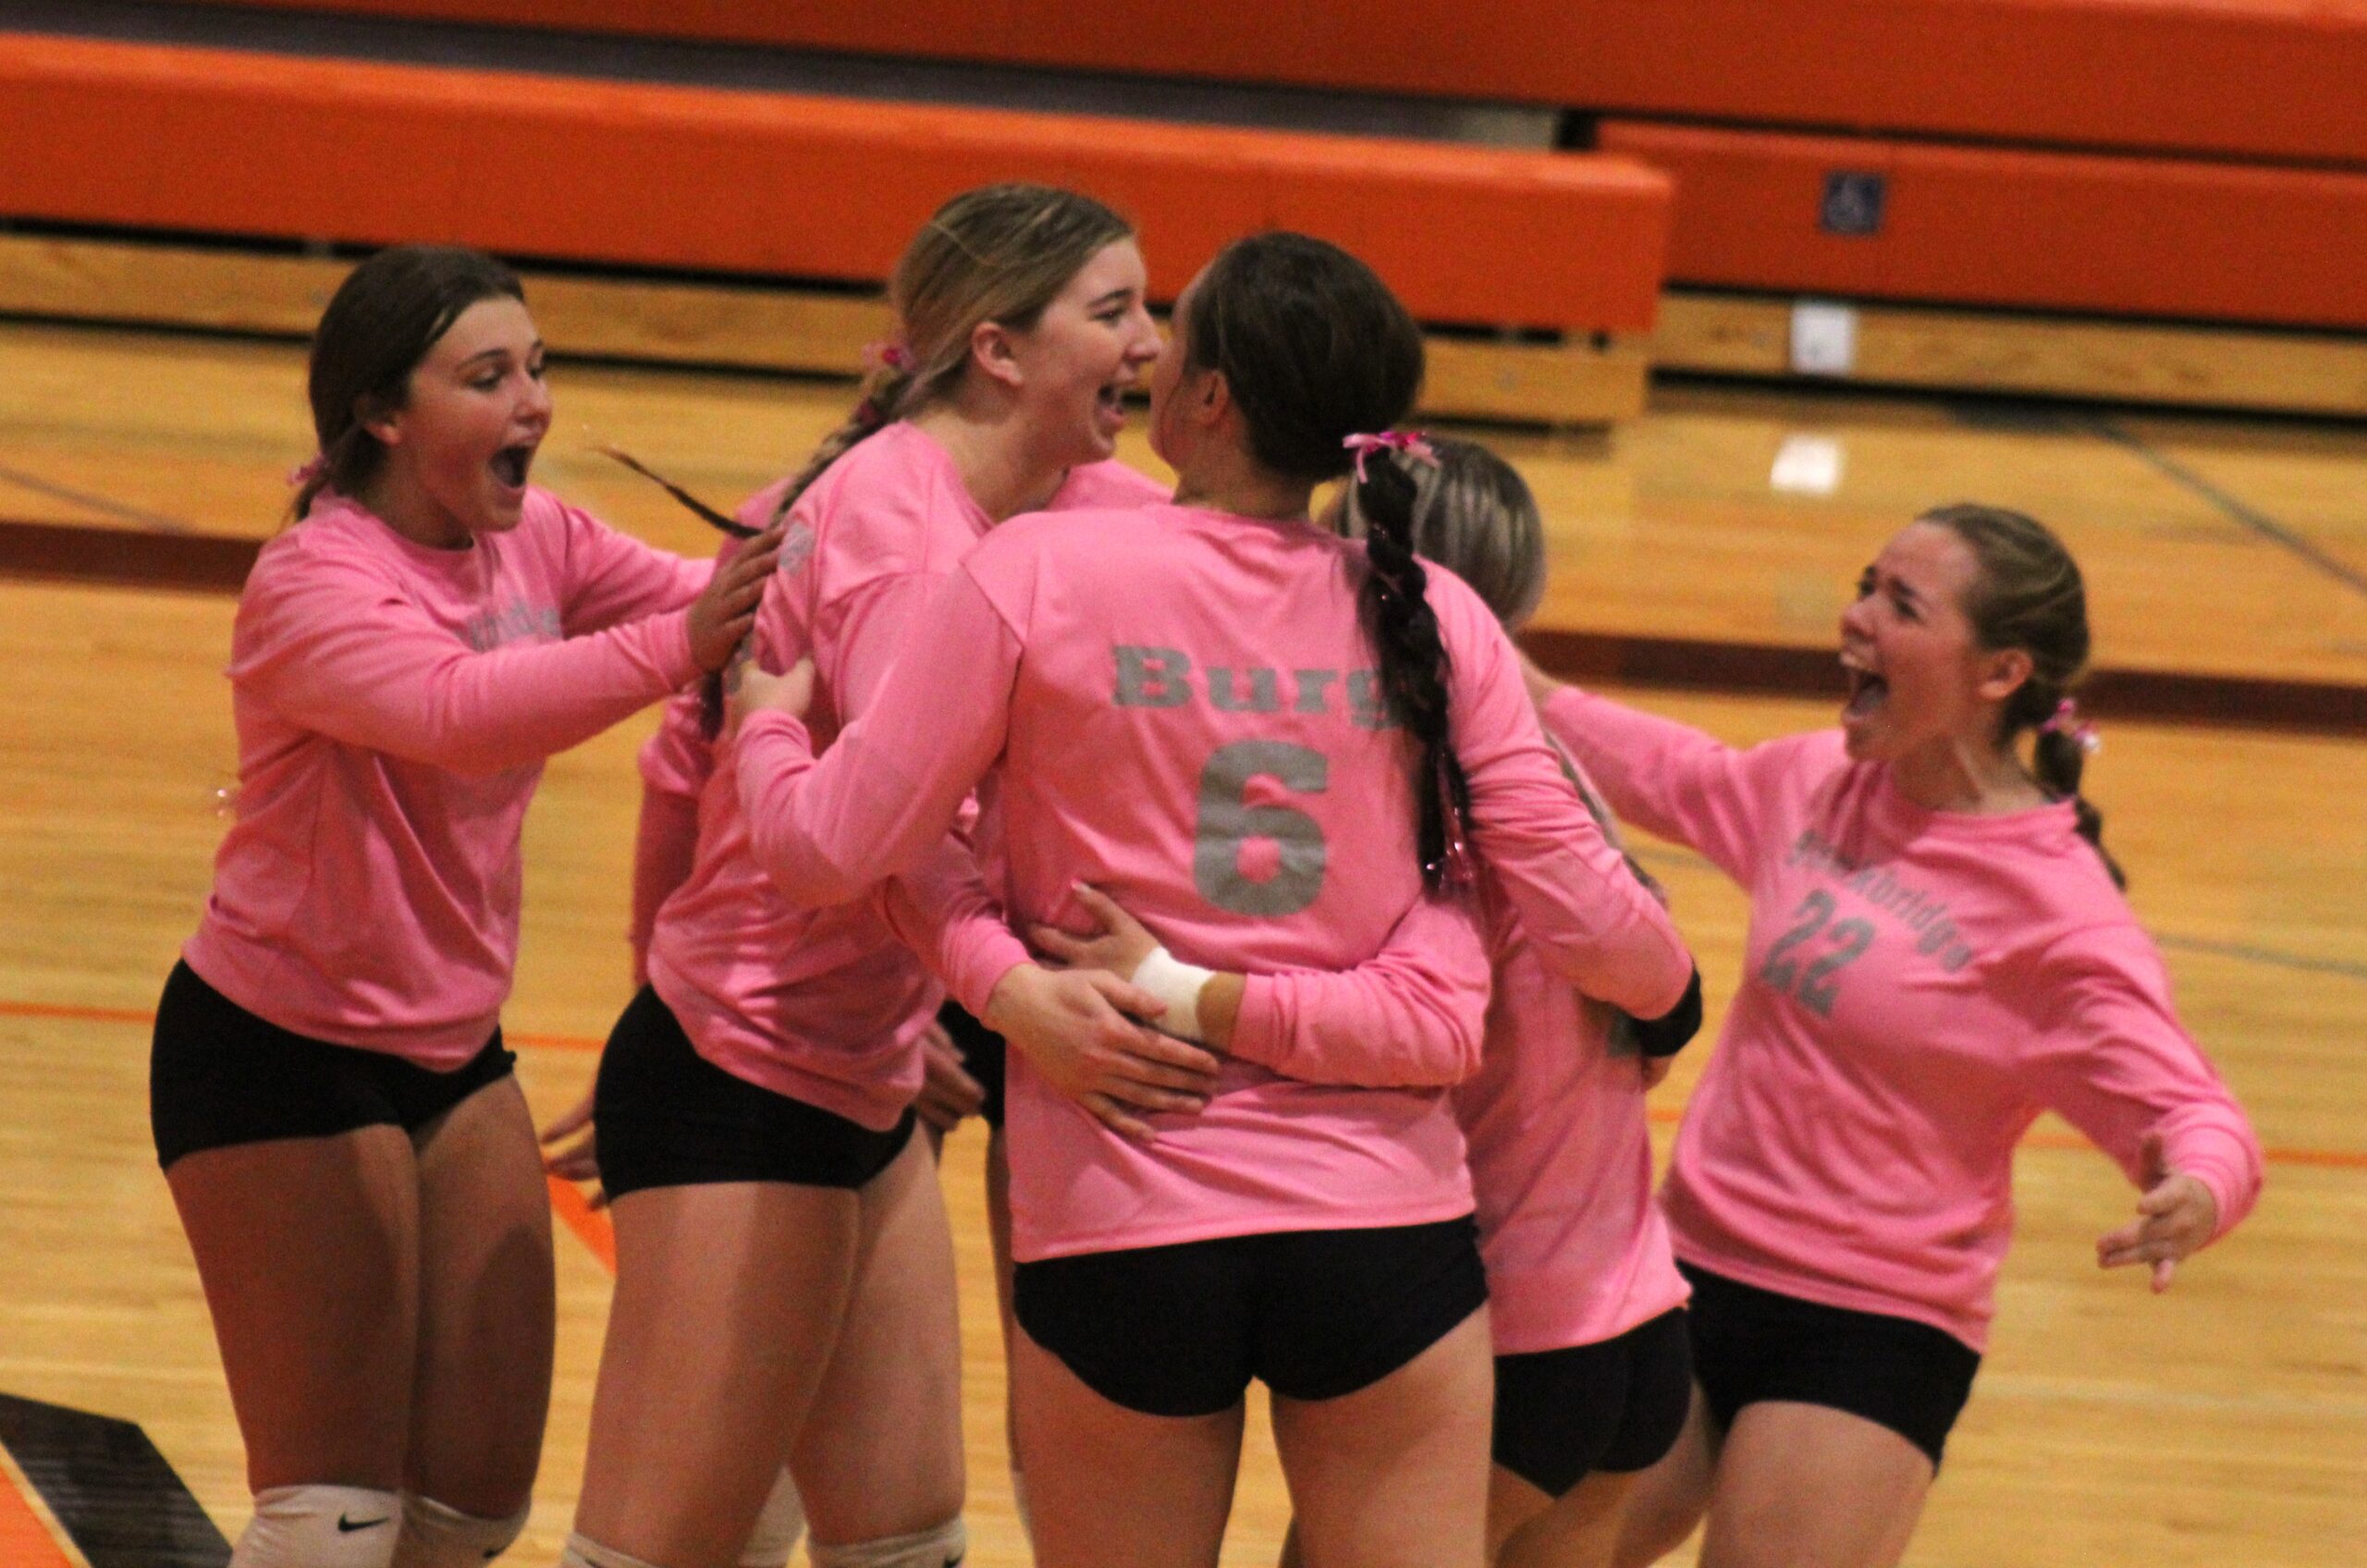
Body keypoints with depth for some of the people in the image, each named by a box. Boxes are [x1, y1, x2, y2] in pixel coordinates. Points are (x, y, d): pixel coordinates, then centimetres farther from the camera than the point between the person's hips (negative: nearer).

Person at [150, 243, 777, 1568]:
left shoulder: (537, 541, 1)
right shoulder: (313, 587, -22)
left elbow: (733, 603, -7)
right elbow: (460, 712, -42)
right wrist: (675, 647, -53)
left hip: (455, 1051, 7)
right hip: (282, 1059, -7)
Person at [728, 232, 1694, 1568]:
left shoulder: (1040, 575, -6)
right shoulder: (1432, 619, 1)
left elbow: (829, 851, -3)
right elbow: (1582, 918, 0)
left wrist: (765, 715, 19)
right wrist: (1667, 982, 23)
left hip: (1121, 1222, -1)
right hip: (1387, 1220, 1)